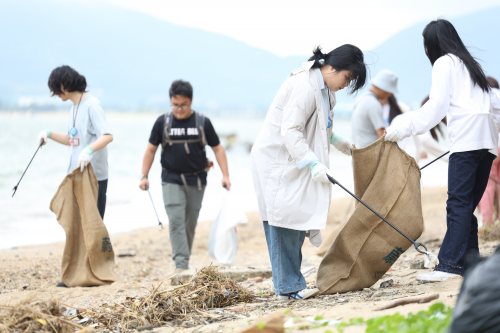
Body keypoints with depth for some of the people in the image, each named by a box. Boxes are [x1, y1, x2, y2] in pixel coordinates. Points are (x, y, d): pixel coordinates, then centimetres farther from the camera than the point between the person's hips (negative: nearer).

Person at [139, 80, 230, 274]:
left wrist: (225, 175, -3)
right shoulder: (163, 122, 1)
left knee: (190, 224, 7)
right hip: (171, 180, -1)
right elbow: (151, 149, 7)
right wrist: (144, 176, 0)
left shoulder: (203, 123, 1)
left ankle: (184, 259, 21)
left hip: (196, 181, 1)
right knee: (176, 221, -13)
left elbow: (217, 149, 5)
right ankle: (181, 265, -16)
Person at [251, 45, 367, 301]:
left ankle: (291, 283, 14)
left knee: (297, 220, 9)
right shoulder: (305, 86, -22)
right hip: (276, 159, -10)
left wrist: (338, 141, 33)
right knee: (283, 220, -10)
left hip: (294, 160, 10)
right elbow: (290, 130, -28)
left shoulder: (323, 87, 10)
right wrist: (313, 163, -33)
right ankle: (288, 287, -7)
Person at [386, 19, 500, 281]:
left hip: (467, 139, -8)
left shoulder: (444, 63, 5)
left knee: (458, 204, -16)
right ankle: (470, 263, -1)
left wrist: (402, 130, -6)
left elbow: (436, 106, -6)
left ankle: (449, 264, -24)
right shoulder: (470, 63, 30)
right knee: (467, 207, 5)